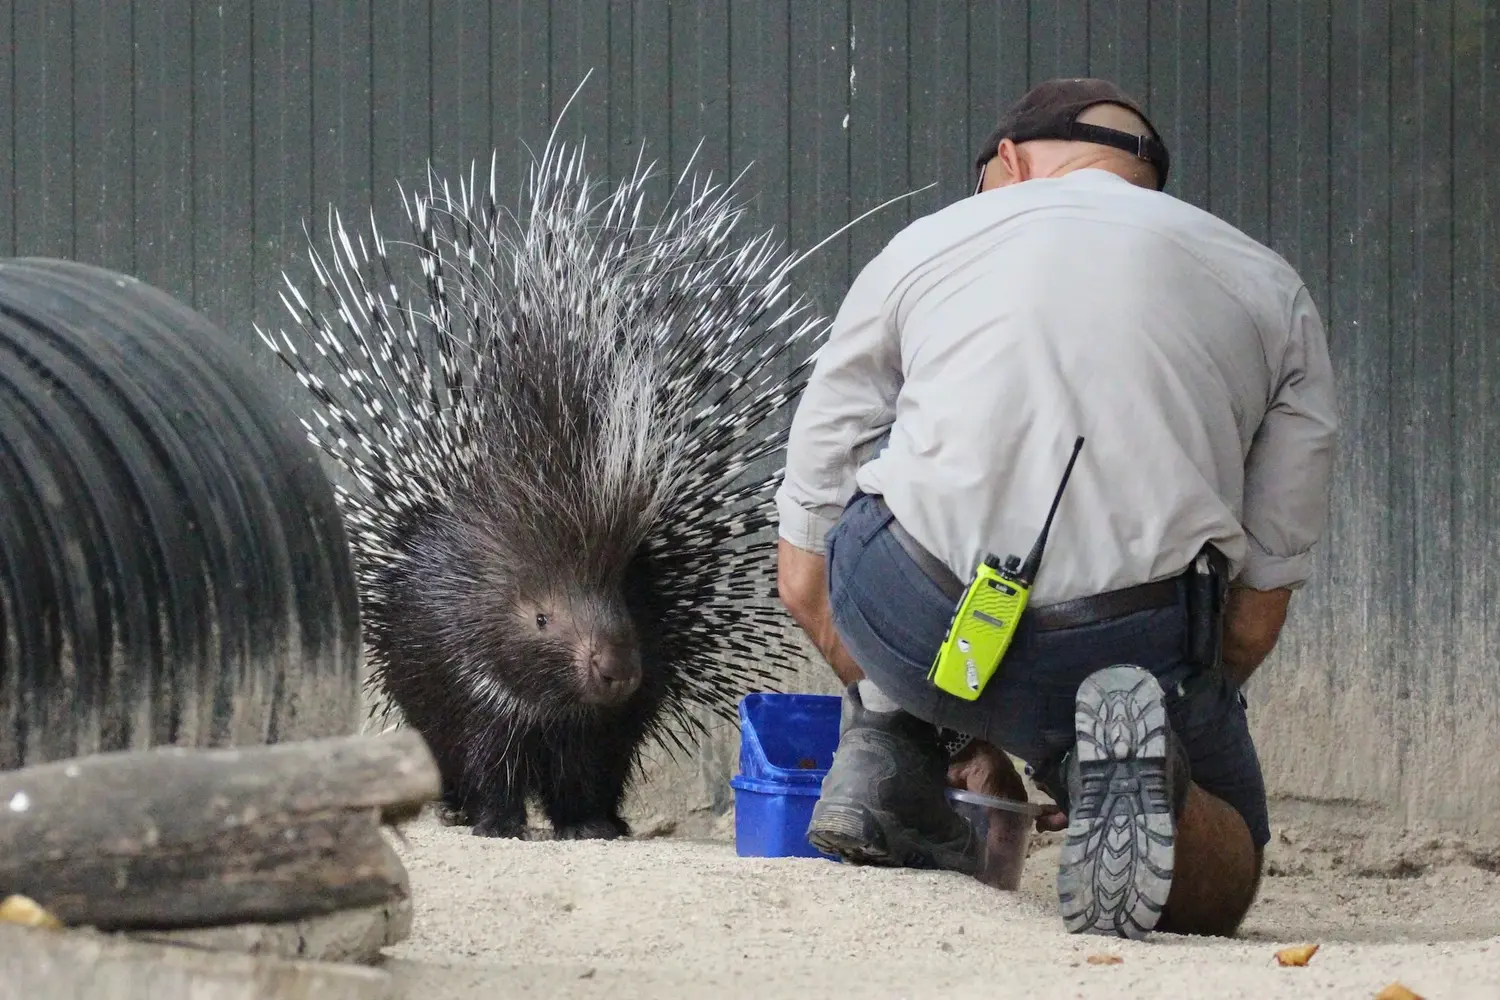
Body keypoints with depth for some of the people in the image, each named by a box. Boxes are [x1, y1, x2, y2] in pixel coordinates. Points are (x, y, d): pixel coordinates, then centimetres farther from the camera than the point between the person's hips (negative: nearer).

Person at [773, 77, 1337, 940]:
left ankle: (883, 759, 18)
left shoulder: (922, 247, 20)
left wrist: (962, 739, 32)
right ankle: (1127, 761, -7)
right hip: (1140, 637, -1)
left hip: (913, 626, 2)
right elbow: (1258, 608, 17)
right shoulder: (1277, 293, 21)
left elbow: (805, 575, 23)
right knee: (1213, 889, 25)